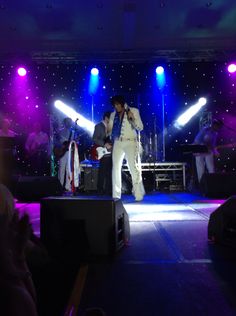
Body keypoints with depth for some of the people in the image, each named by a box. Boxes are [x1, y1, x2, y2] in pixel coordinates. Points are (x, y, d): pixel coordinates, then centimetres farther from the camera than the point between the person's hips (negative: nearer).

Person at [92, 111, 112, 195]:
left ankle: (108, 191, 12)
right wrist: (104, 144, -21)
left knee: (109, 172, 6)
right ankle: (100, 191, 2)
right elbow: (95, 139, -13)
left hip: (110, 153, 7)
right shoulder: (98, 126, -3)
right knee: (103, 172, -5)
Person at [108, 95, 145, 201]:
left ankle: (138, 195, -5)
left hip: (130, 143, -4)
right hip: (117, 143, 4)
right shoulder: (113, 115, 13)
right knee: (116, 168, -3)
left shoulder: (134, 111, 3)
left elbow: (140, 127, -3)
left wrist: (132, 119, -19)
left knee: (134, 168, -11)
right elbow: (109, 129, 18)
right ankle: (116, 195, 2)